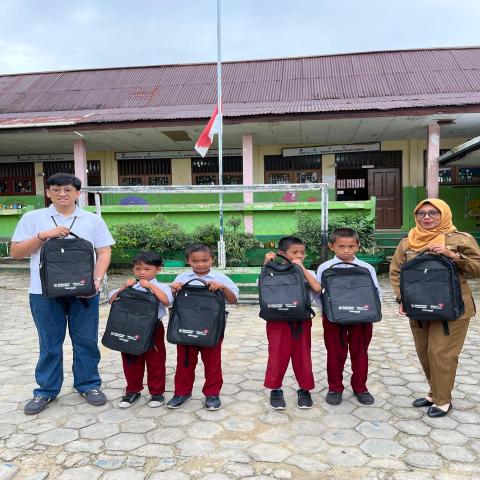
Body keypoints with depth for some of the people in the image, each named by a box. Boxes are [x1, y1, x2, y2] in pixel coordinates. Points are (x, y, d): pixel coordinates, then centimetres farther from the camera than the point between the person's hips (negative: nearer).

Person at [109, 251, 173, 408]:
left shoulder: (161, 287, -2)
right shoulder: (128, 287, 6)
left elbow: (166, 301, -22)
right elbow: (112, 301, 0)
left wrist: (151, 286, -22)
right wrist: (123, 287, -12)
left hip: (153, 329, -3)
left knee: (155, 362, 8)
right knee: (131, 363, 13)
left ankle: (157, 392, 23)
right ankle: (133, 391, 31)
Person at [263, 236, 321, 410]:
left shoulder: (307, 273, 3)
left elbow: (317, 289, -14)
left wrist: (302, 268, -15)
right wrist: (266, 264, -15)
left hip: (301, 321, 2)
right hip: (278, 320, -2)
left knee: (302, 356, 10)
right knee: (278, 356, 5)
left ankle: (304, 389, 29)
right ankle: (275, 390, 23)